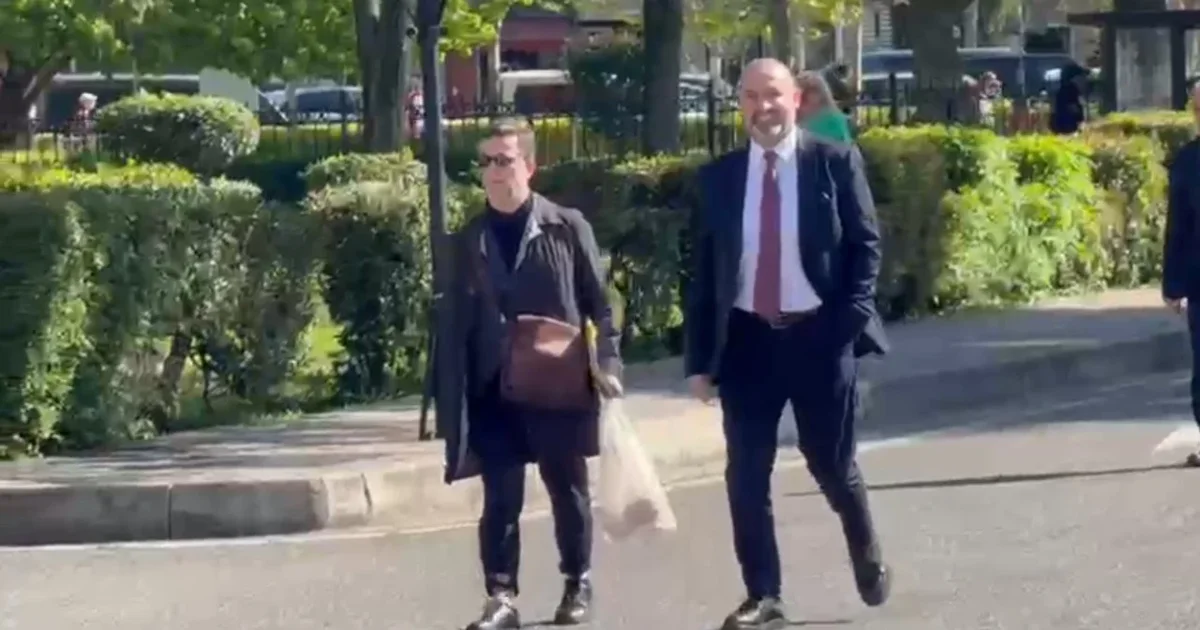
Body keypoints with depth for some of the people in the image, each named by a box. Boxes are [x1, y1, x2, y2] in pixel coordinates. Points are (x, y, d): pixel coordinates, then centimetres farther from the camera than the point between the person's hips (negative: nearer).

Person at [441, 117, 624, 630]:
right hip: (494, 389, 2)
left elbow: (598, 302, 1)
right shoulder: (468, 240, 7)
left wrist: (608, 364, -7)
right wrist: (454, 393, 4)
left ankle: (577, 586, 26)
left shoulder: (567, 227, -1)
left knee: (568, 491, 11)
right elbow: (458, 320, 7)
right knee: (500, 499, -1)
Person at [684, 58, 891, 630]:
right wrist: (699, 358, 2)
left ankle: (869, 560, 37)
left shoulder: (835, 162, -2)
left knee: (833, 466, 10)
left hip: (819, 336, -2)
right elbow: (702, 271, 6)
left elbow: (865, 245, 0)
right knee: (746, 476, 1)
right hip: (747, 340, 2)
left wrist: (851, 320, -13)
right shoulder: (718, 177, 4)